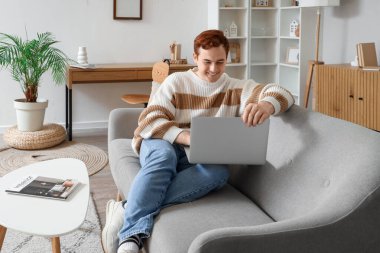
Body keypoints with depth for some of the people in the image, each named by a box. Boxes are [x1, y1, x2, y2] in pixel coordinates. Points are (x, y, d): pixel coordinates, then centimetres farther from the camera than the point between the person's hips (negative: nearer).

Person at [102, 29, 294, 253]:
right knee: (164, 154, -37)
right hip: (163, 144, -1)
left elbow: (281, 94, -10)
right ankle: (132, 235, -44)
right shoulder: (176, 81, 4)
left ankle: (127, 210, -40)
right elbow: (149, 121, -8)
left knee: (219, 172, -34)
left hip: (200, 159, 1)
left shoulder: (237, 88, 6)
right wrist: (188, 138, -27)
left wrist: (266, 105, -37)